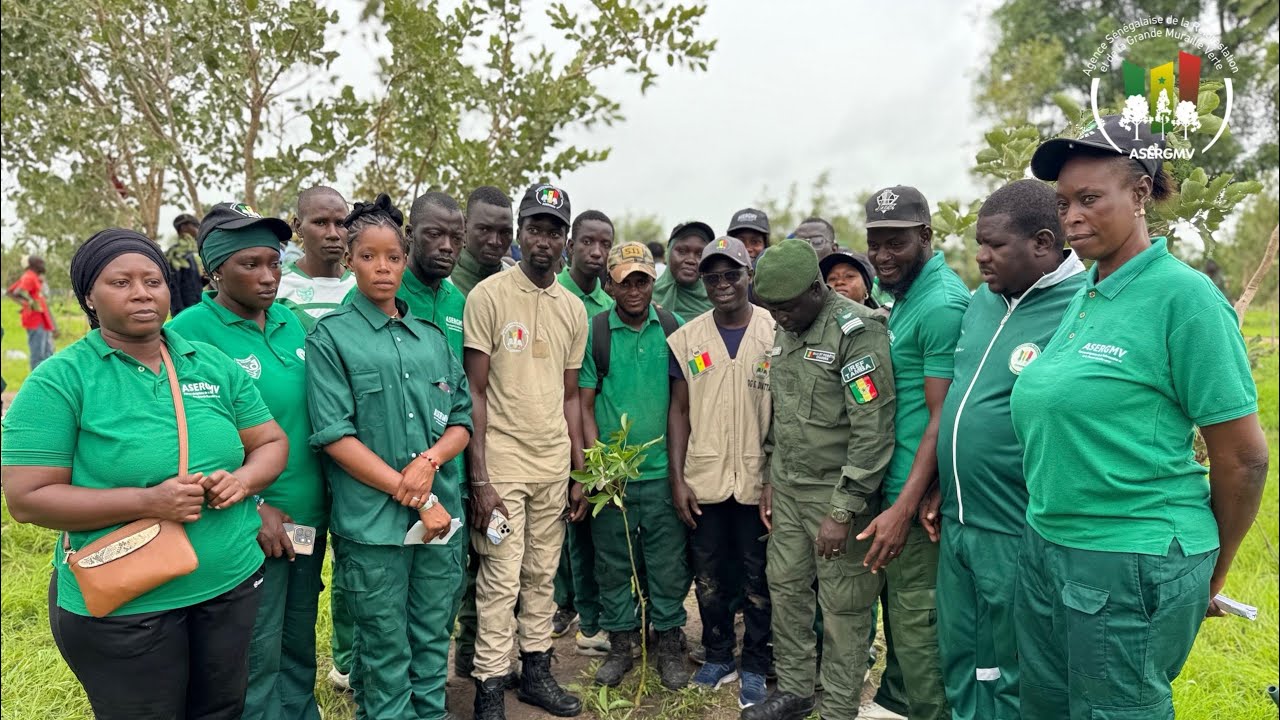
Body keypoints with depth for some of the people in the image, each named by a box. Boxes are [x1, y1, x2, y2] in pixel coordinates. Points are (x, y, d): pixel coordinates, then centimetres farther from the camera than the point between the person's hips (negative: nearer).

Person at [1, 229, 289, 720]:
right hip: (121, 607, -4)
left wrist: (243, 480, -15)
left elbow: (272, 442, 7)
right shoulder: (60, 380, -10)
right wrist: (147, 501, -24)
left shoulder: (216, 365, 2)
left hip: (234, 584, 4)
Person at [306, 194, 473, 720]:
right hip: (372, 523, -4)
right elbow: (335, 436, -11)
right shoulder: (330, 337, -3)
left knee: (432, 645, 17)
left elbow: (462, 419, 9)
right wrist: (414, 498, -14)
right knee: (386, 656, 9)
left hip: (441, 517, 4)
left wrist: (429, 461, -12)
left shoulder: (432, 338, 10)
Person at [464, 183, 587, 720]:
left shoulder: (574, 309, 8)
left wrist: (581, 471, 9)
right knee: (501, 581, 1)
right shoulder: (488, 296, -7)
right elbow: (474, 392, -9)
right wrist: (478, 478, -13)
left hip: (555, 464, 5)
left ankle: (537, 672, 30)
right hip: (502, 461, -5)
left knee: (543, 576, 14)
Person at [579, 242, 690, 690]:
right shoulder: (594, 332, -1)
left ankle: (670, 644, 26)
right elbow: (584, 403, 1)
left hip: (664, 469, 0)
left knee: (668, 560, 8)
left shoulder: (674, 328, 3)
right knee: (612, 560, 11)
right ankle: (620, 644, 28)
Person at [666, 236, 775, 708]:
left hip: (759, 480, -2)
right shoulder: (686, 339, 2)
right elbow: (679, 411, 4)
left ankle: (756, 667, 29)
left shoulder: (776, 332, -4)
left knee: (757, 579, 11)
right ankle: (717, 658, 35)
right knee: (709, 576, 15)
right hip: (703, 480, 2)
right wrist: (677, 479, 0)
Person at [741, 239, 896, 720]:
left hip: (836, 493, -7)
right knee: (785, 588, 15)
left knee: (843, 606, 5)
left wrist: (844, 510, -18)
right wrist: (771, 481, 16)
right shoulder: (784, 331, 9)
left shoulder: (856, 330, -16)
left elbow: (873, 429, -19)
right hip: (788, 488, 8)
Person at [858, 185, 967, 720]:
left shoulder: (942, 303, -19)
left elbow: (943, 418, -21)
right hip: (891, 479, 10)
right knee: (895, 601, 22)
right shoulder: (902, 294, 10)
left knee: (915, 618, 3)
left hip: (916, 490, -10)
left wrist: (904, 507, -23)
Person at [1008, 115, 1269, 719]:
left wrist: (1208, 580, 2)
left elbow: (1243, 458, -10)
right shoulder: (1082, 294, 7)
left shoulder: (1183, 296, -14)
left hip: (1130, 565, -7)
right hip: (1046, 546, 7)